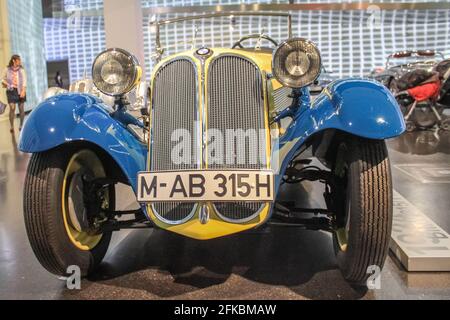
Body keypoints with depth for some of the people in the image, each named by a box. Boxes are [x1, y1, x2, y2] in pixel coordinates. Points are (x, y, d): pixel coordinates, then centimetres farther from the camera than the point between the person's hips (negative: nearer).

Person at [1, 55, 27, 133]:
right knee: (12, 108, -10)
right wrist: (4, 83, -4)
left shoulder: (21, 69, 2)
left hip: (20, 90, 1)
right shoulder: (7, 69, 3)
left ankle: (22, 125, 18)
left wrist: (23, 90, -14)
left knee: (21, 108, 5)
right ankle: (12, 126, -2)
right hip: (11, 91, 0)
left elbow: (24, 80, -3)